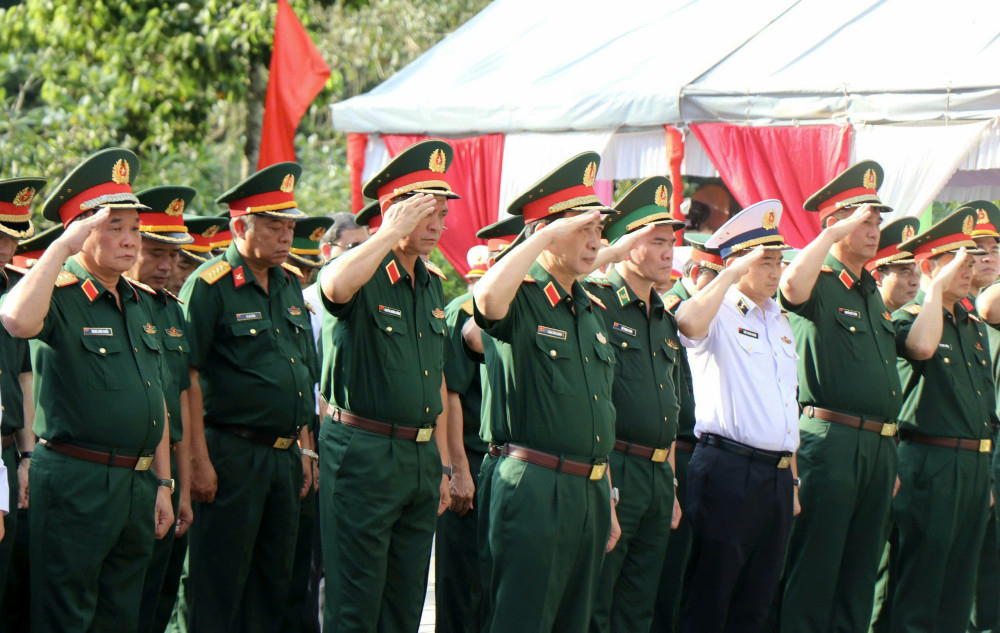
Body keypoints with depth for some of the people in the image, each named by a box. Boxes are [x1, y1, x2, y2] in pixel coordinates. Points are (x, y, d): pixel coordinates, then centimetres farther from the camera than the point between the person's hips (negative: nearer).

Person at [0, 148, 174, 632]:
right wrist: (62, 247, -27)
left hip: (138, 483, 8)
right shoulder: (59, 296, -9)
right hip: (75, 483, -8)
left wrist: (162, 483, 16)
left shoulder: (140, 302, 15)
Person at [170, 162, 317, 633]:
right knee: (216, 589, -5)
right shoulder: (209, 286, -9)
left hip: (284, 457, 8)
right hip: (232, 452, -8)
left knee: (273, 584, 11)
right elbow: (188, 377, -14)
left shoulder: (290, 288, 14)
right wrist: (199, 460, -18)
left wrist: (304, 449, 17)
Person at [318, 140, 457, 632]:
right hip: (362, 452, -7)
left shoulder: (433, 285, 15)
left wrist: (442, 462, 18)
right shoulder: (363, 276, -9)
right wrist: (394, 232, -27)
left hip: (422, 456, 7)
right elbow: (335, 285, -37)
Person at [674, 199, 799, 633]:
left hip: (778, 476, 8)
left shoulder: (780, 323, 19)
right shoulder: (719, 313, -4)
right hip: (728, 470, -7)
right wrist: (734, 273, -22)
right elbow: (689, 323, -31)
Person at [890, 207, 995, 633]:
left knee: (959, 584, 10)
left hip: (975, 465, 7)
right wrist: (939, 286, -20)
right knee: (920, 583, -5)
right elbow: (922, 347, -31)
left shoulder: (974, 325, 17)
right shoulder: (907, 317, -5)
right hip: (931, 465, -7)